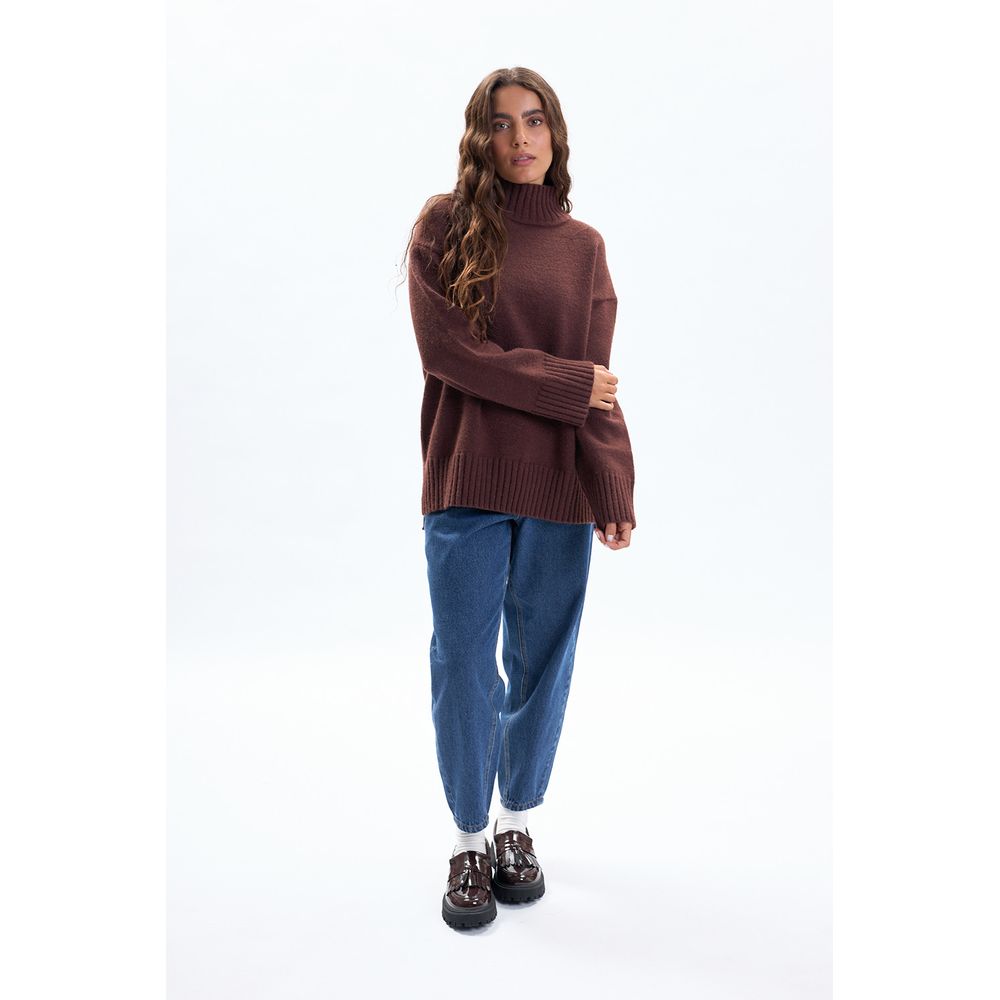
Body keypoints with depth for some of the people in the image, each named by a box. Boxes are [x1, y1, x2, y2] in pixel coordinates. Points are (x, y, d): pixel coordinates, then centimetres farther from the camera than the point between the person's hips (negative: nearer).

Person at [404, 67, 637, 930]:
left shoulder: (584, 246, 10)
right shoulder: (445, 224, 4)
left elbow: (597, 383, 3)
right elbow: (444, 348, -8)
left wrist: (614, 487, -10)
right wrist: (563, 385, -9)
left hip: (559, 489, 2)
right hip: (467, 482, -2)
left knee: (542, 662, 10)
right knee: (464, 666, 4)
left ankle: (518, 823, 31)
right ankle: (470, 840, 24)